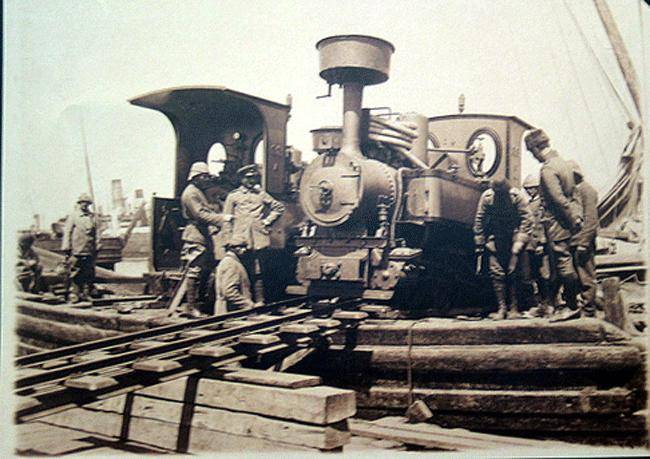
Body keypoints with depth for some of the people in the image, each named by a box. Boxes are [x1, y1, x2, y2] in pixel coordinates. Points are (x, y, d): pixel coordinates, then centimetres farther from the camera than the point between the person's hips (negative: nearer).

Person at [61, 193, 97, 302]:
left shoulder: (92, 217, 13)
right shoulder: (73, 216, 4)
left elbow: (96, 234, 18)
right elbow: (67, 233, 1)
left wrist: (96, 248, 14)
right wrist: (66, 248, -5)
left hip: (90, 252, 3)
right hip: (76, 251, -3)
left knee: (89, 274, 4)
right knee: (76, 274, -1)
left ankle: (86, 294, 11)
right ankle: (76, 294, 5)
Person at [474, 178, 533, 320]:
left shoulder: (517, 196, -15)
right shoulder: (486, 197, -10)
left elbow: (526, 219, -12)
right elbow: (479, 221, -2)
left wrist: (520, 241, -19)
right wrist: (480, 244, 0)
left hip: (513, 236, -2)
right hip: (495, 237, 2)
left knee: (514, 272, -6)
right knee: (496, 272, -5)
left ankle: (514, 308, 2)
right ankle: (501, 308, 2)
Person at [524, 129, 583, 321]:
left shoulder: (547, 170, -18)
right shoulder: (562, 162, 11)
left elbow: (560, 200, -21)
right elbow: (574, 194, 12)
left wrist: (573, 220, -13)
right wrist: (577, 216, 9)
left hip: (557, 226, -9)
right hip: (566, 225, 9)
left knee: (563, 265, -1)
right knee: (559, 265, 15)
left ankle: (572, 307, 8)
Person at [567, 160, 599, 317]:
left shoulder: (587, 191, -8)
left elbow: (591, 220, -15)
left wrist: (583, 243, -19)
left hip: (582, 242, -8)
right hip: (571, 242, 8)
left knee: (586, 279, -2)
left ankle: (588, 312, 4)